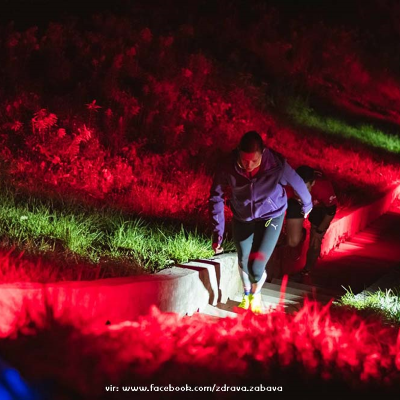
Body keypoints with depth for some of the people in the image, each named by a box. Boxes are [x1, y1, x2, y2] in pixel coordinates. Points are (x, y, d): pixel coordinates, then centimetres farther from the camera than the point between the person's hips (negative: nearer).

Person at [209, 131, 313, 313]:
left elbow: (298, 184, -11)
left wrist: (307, 204, 9)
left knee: (256, 266, -10)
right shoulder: (228, 169, -30)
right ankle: (246, 294, 52)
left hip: (271, 216, -2)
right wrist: (218, 233, -16)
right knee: (243, 261, 17)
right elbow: (216, 198, -14)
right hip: (242, 217, 2)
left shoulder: (277, 166, -33)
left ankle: (256, 294, 27)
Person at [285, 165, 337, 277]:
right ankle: (301, 234, 30)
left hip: (319, 206, -1)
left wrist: (319, 231, -5)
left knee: (314, 245, 7)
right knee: (293, 242, -8)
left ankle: (307, 270, 40)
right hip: (297, 202, 1)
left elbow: (331, 212, -20)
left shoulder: (324, 189, -43)